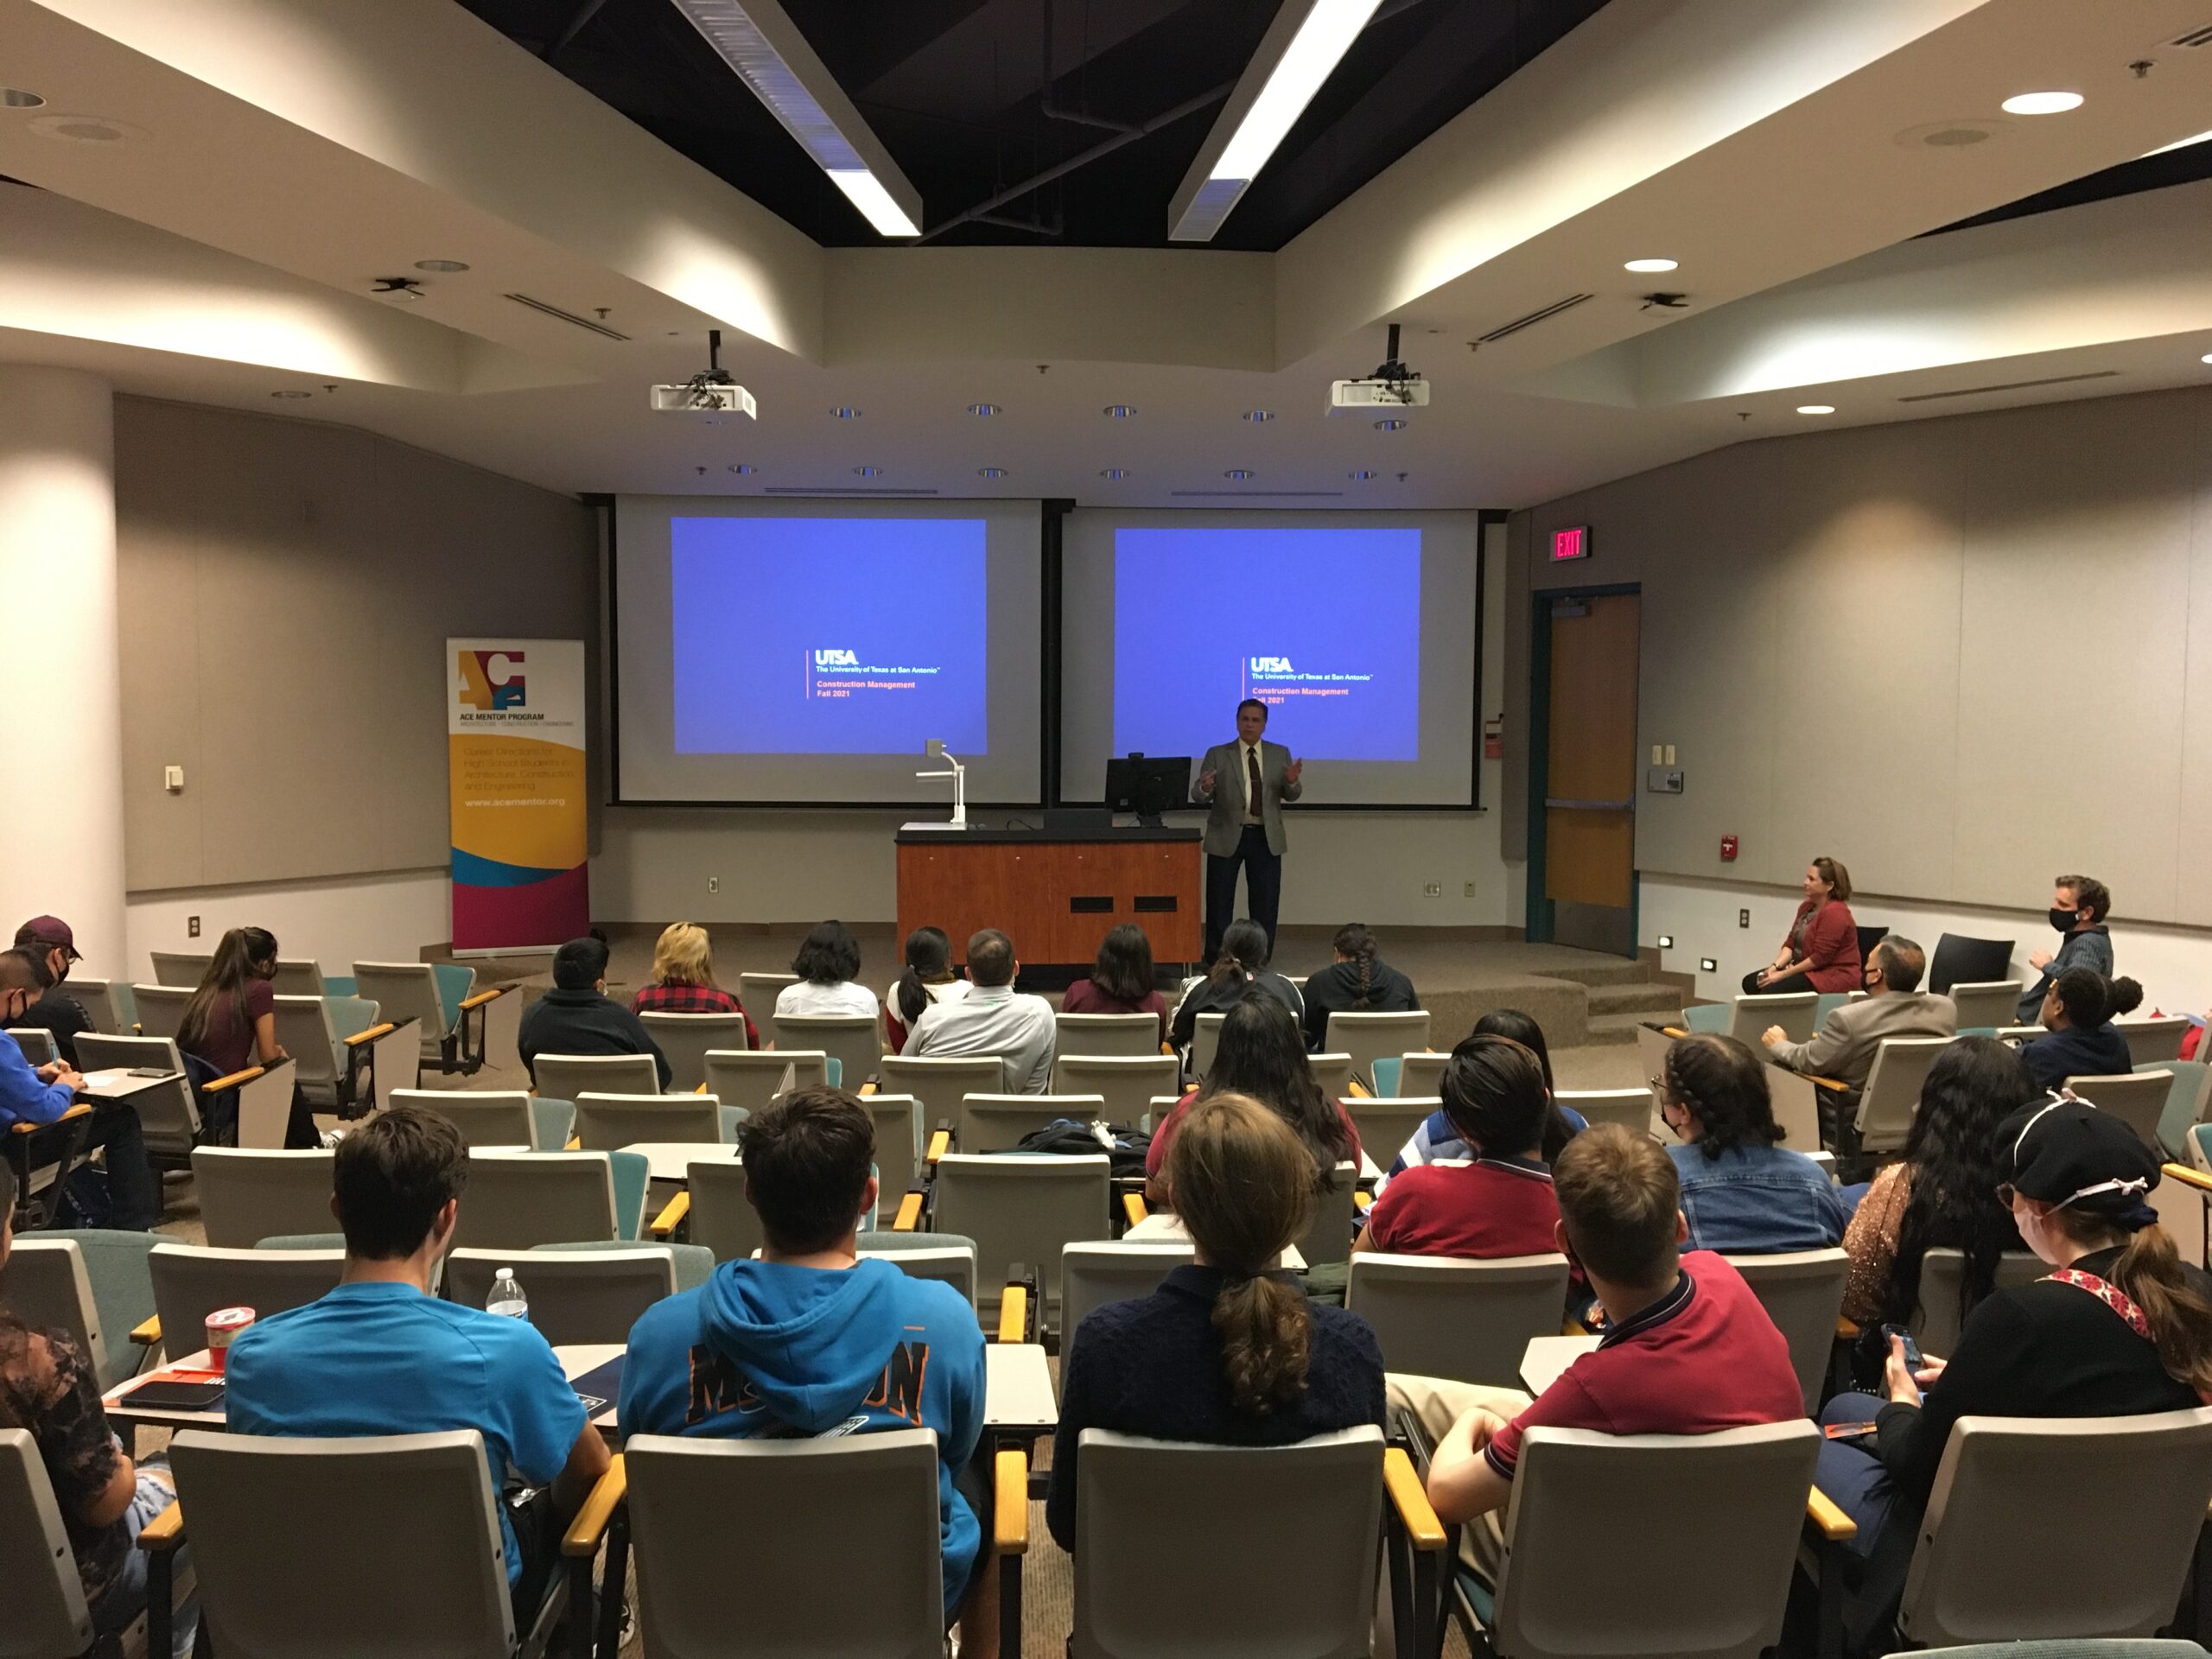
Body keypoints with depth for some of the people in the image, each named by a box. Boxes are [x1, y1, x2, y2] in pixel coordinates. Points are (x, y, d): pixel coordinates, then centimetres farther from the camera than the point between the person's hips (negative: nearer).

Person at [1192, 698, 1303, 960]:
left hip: (1266, 838, 2)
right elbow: (1198, 796, -5)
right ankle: (1216, 962, 12)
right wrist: (1204, 788, -29)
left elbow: (1291, 795, 4)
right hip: (1226, 837, -2)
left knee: (1265, 904, 6)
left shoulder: (1280, 754, 8)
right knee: (1220, 904, 2)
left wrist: (1292, 781, -19)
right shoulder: (1218, 754, 2)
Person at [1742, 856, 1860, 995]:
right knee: (1750, 982, -3)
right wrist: (1775, 967, -9)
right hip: (1808, 970, 10)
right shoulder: (1807, 907, 12)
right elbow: (1791, 943, 9)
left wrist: (1783, 975, -19)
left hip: (1834, 976, -10)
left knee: (1771, 991, -28)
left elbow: (1820, 958, -22)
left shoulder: (1834, 913, -18)